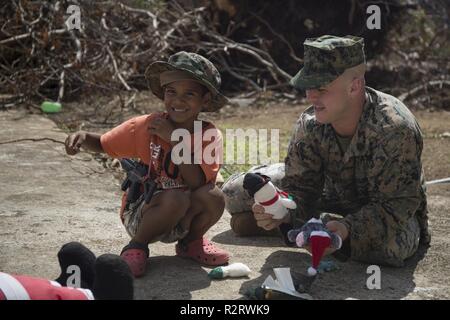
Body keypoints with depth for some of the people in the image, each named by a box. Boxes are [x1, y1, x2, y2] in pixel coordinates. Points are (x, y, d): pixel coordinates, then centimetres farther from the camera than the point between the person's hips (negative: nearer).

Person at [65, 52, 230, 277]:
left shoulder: (209, 136, -9)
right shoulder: (146, 126, -9)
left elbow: (197, 183, -22)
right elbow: (101, 144, 3)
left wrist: (176, 139, -26)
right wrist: (82, 137, -20)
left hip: (183, 218, 3)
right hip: (138, 214, -2)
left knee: (214, 196, -27)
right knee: (175, 198, -34)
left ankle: (191, 243, 5)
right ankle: (137, 246, -7)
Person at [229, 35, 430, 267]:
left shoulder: (395, 129, -31)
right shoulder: (310, 125, -15)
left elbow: (397, 204, -32)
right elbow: (299, 186, -15)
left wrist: (348, 229, -48)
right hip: (336, 202, 3)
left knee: (390, 244, -41)